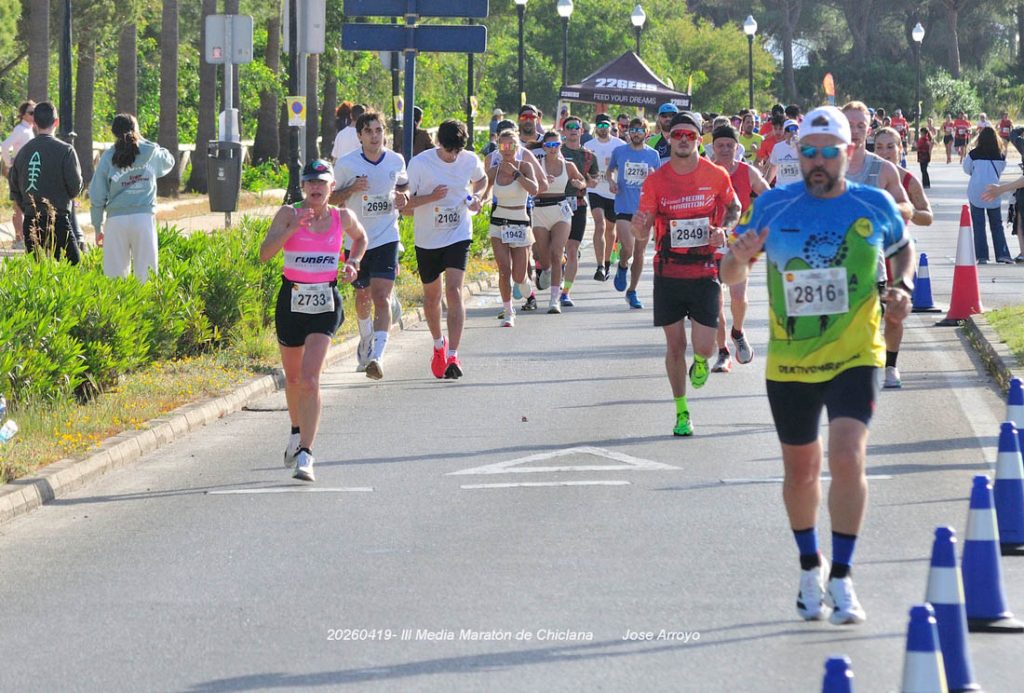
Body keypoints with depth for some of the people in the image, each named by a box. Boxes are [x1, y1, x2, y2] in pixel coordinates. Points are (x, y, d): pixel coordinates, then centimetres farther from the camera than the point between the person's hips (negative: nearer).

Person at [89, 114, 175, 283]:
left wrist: (98, 228, 14)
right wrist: (141, 140, 32)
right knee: (145, 273, 1)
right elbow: (169, 161, 30)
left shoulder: (108, 158, 4)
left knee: (115, 272, 3)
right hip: (144, 217, 0)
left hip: (116, 219, 0)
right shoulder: (150, 152, 5)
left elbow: (97, 197, 6)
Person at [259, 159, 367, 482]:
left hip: (325, 303, -1)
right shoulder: (288, 214, -4)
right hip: (292, 300, 1)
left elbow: (361, 238, 25)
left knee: (310, 377, -16)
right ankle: (297, 431, 46)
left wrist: (353, 264, 7)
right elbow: (265, 253, -14)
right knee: (293, 377, 17)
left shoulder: (342, 217, 2)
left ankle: (305, 455, -21)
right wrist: (292, 228, -26)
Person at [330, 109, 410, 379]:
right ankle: (365, 339, 48)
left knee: (381, 297, -16)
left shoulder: (396, 161, 0)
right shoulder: (346, 163, -6)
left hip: (386, 238, -1)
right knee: (363, 295, 18)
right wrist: (352, 189, -18)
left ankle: (378, 356, -24)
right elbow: (331, 198, 1)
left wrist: (402, 197, -2)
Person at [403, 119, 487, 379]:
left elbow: (481, 180, 20)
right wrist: (431, 197, -27)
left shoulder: (470, 161, -5)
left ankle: (453, 355, -20)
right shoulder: (419, 163, -13)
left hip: (458, 237, 0)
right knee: (431, 296, 14)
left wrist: (476, 196, -2)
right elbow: (405, 205, -10)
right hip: (427, 239, 0)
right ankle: (439, 344, 40)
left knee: (454, 291, -17)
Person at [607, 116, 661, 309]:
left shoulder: (653, 154, 4)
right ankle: (622, 267, 19)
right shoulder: (619, 152, 3)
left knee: (639, 253, 6)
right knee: (627, 250, -16)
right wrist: (611, 181, -2)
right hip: (624, 208, -1)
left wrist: (653, 176, -11)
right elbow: (610, 170, 19)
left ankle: (632, 291, 20)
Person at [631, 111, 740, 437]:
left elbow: (734, 208, 15)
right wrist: (639, 227, -27)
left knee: (704, 346, -9)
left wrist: (724, 230, -6)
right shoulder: (656, 180, -3)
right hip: (668, 272, 1)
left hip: (704, 271, -1)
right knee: (675, 345, 5)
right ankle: (681, 411, 20)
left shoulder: (716, 176, -4)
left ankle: (700, 361, 30)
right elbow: (642, 235, -3)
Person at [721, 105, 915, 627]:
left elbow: (903, 249, 18)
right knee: (800, 472, 13)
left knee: (847, 458, -19)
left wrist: (903, 286, -3)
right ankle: (810, 566, 36)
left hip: (854, 358, -1)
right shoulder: (773, 207, -3)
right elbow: (730, 276, 3)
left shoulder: (874, 206, -2)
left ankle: (841, 577, -10)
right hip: (788, 364, 2)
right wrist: (739, 257, -21)